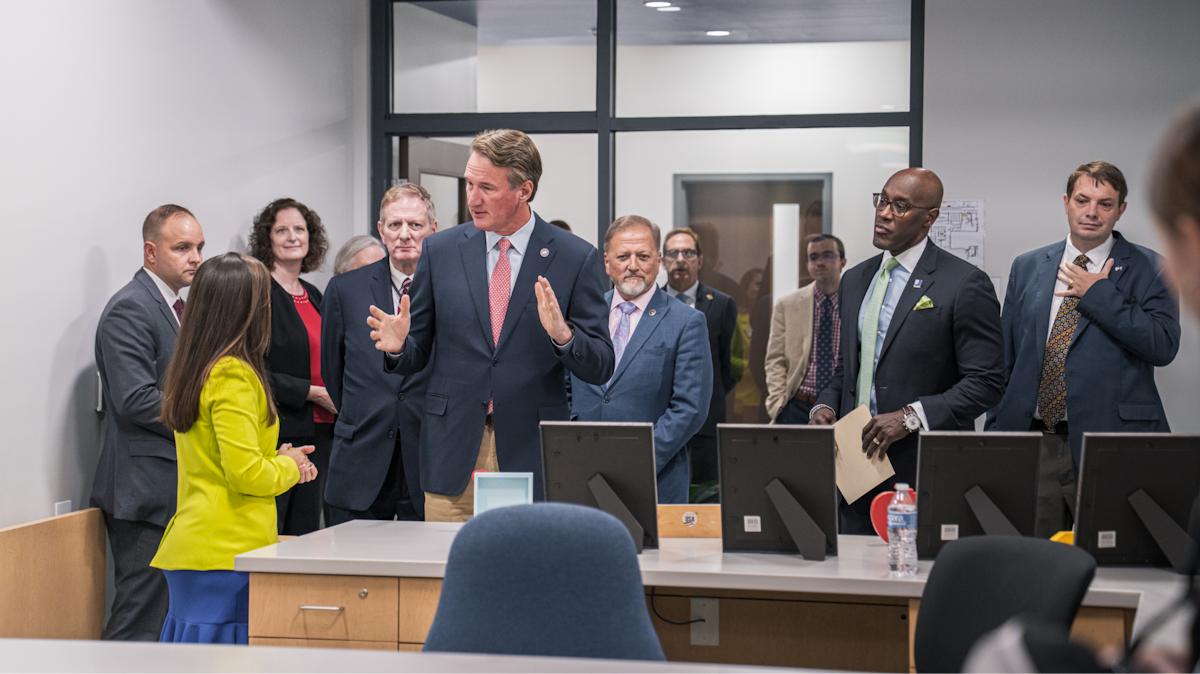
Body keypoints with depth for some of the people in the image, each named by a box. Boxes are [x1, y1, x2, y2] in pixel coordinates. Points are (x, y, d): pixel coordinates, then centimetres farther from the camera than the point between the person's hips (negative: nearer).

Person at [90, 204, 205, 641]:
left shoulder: (176, 308, 19)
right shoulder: (129, 310, -12)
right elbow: (136, 400, -21)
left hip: (177, 491, 10)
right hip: (146, 492, -10)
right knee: (140, 624, -9)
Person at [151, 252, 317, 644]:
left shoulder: (192, 372, 14)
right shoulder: (233, 376, -14)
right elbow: (246, 474, -19)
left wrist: (282, 463, 14)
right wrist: (288, 467, 1)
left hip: (195, 545, 9)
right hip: (228, 551, -9)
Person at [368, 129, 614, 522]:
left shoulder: (576, 258, 0)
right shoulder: (439, 250, 7)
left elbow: (600, 368, -1)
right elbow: (418, 354, 12)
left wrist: (562, 334, -21)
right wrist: (398, 345, -11)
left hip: (533, 459, -2)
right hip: (453, 458, 2)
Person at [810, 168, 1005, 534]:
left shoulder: (965, 284, -7)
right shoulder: (855, 279, 16)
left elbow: (986, 382, -10)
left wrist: (910, 417, -18)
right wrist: (824, 406, 3)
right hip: (855, 471, 6)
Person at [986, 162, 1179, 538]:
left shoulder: (1147, 269, 4)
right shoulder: (1027, 268, 14)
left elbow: (1164, 345, -11)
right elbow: (1005, 361, 16)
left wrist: (1098, 294, -9)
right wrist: (995, 436, 10)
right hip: (1030, 445, 3)